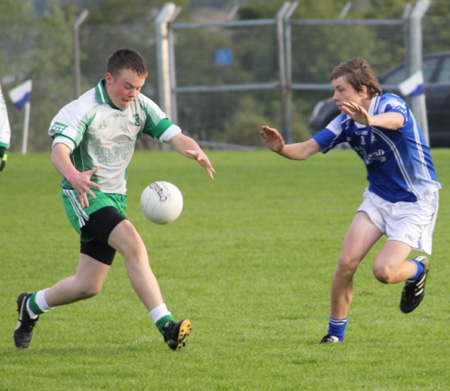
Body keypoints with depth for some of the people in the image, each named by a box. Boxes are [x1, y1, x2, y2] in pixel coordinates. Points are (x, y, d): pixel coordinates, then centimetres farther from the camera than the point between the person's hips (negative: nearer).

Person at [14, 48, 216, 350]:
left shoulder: (141, 107, 2)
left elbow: (175, 136, -6)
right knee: (131, 242, -30)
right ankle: (165, 324, -34)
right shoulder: (84, 109, -16)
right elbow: (59, 150, -29)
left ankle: (33, 305, 35)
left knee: (89, 286, 7)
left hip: (115, 197, 7)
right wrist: (73, 176, -51)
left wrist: (195, 152, -30)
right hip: (84, 194, -7)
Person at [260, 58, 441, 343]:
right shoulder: (347, 121, -3)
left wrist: (370, 120, -71)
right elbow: (305, 150, -6)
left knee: (384, 271, -16)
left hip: (415, 202, -6)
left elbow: (395, 120, -47)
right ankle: (336, 330, 5)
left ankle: (418, 271, 18)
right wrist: (281, 148, -29)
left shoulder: (390, 104, -21)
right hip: (378, 198, 6)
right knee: (347, 262, -10)